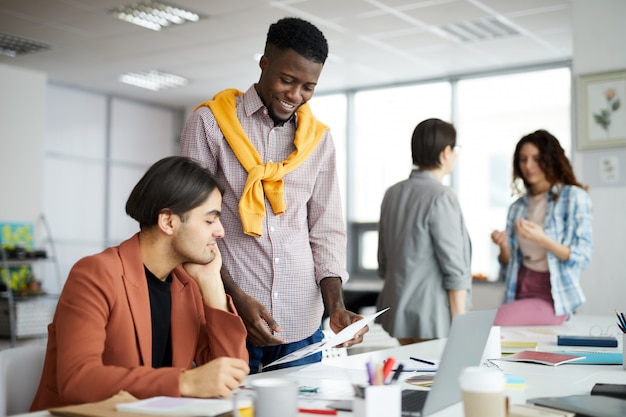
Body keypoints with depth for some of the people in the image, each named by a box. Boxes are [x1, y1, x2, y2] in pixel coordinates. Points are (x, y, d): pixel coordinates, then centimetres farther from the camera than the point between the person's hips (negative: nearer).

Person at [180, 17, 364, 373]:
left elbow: (327, 231, 11)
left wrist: (336, 307, -3)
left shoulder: (320, 138, 11)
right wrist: (236, 298, -13)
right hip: (228, 319, -3)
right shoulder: (210, 122, -1)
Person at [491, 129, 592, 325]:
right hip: (521, 291, 5)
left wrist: (542, 239, -22)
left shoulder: (574, 197, -3)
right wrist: (504, 246, -8)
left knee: (498, 319, -28)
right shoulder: (517, 207, 12)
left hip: (553, 296, -4)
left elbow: (582, 257, -8)